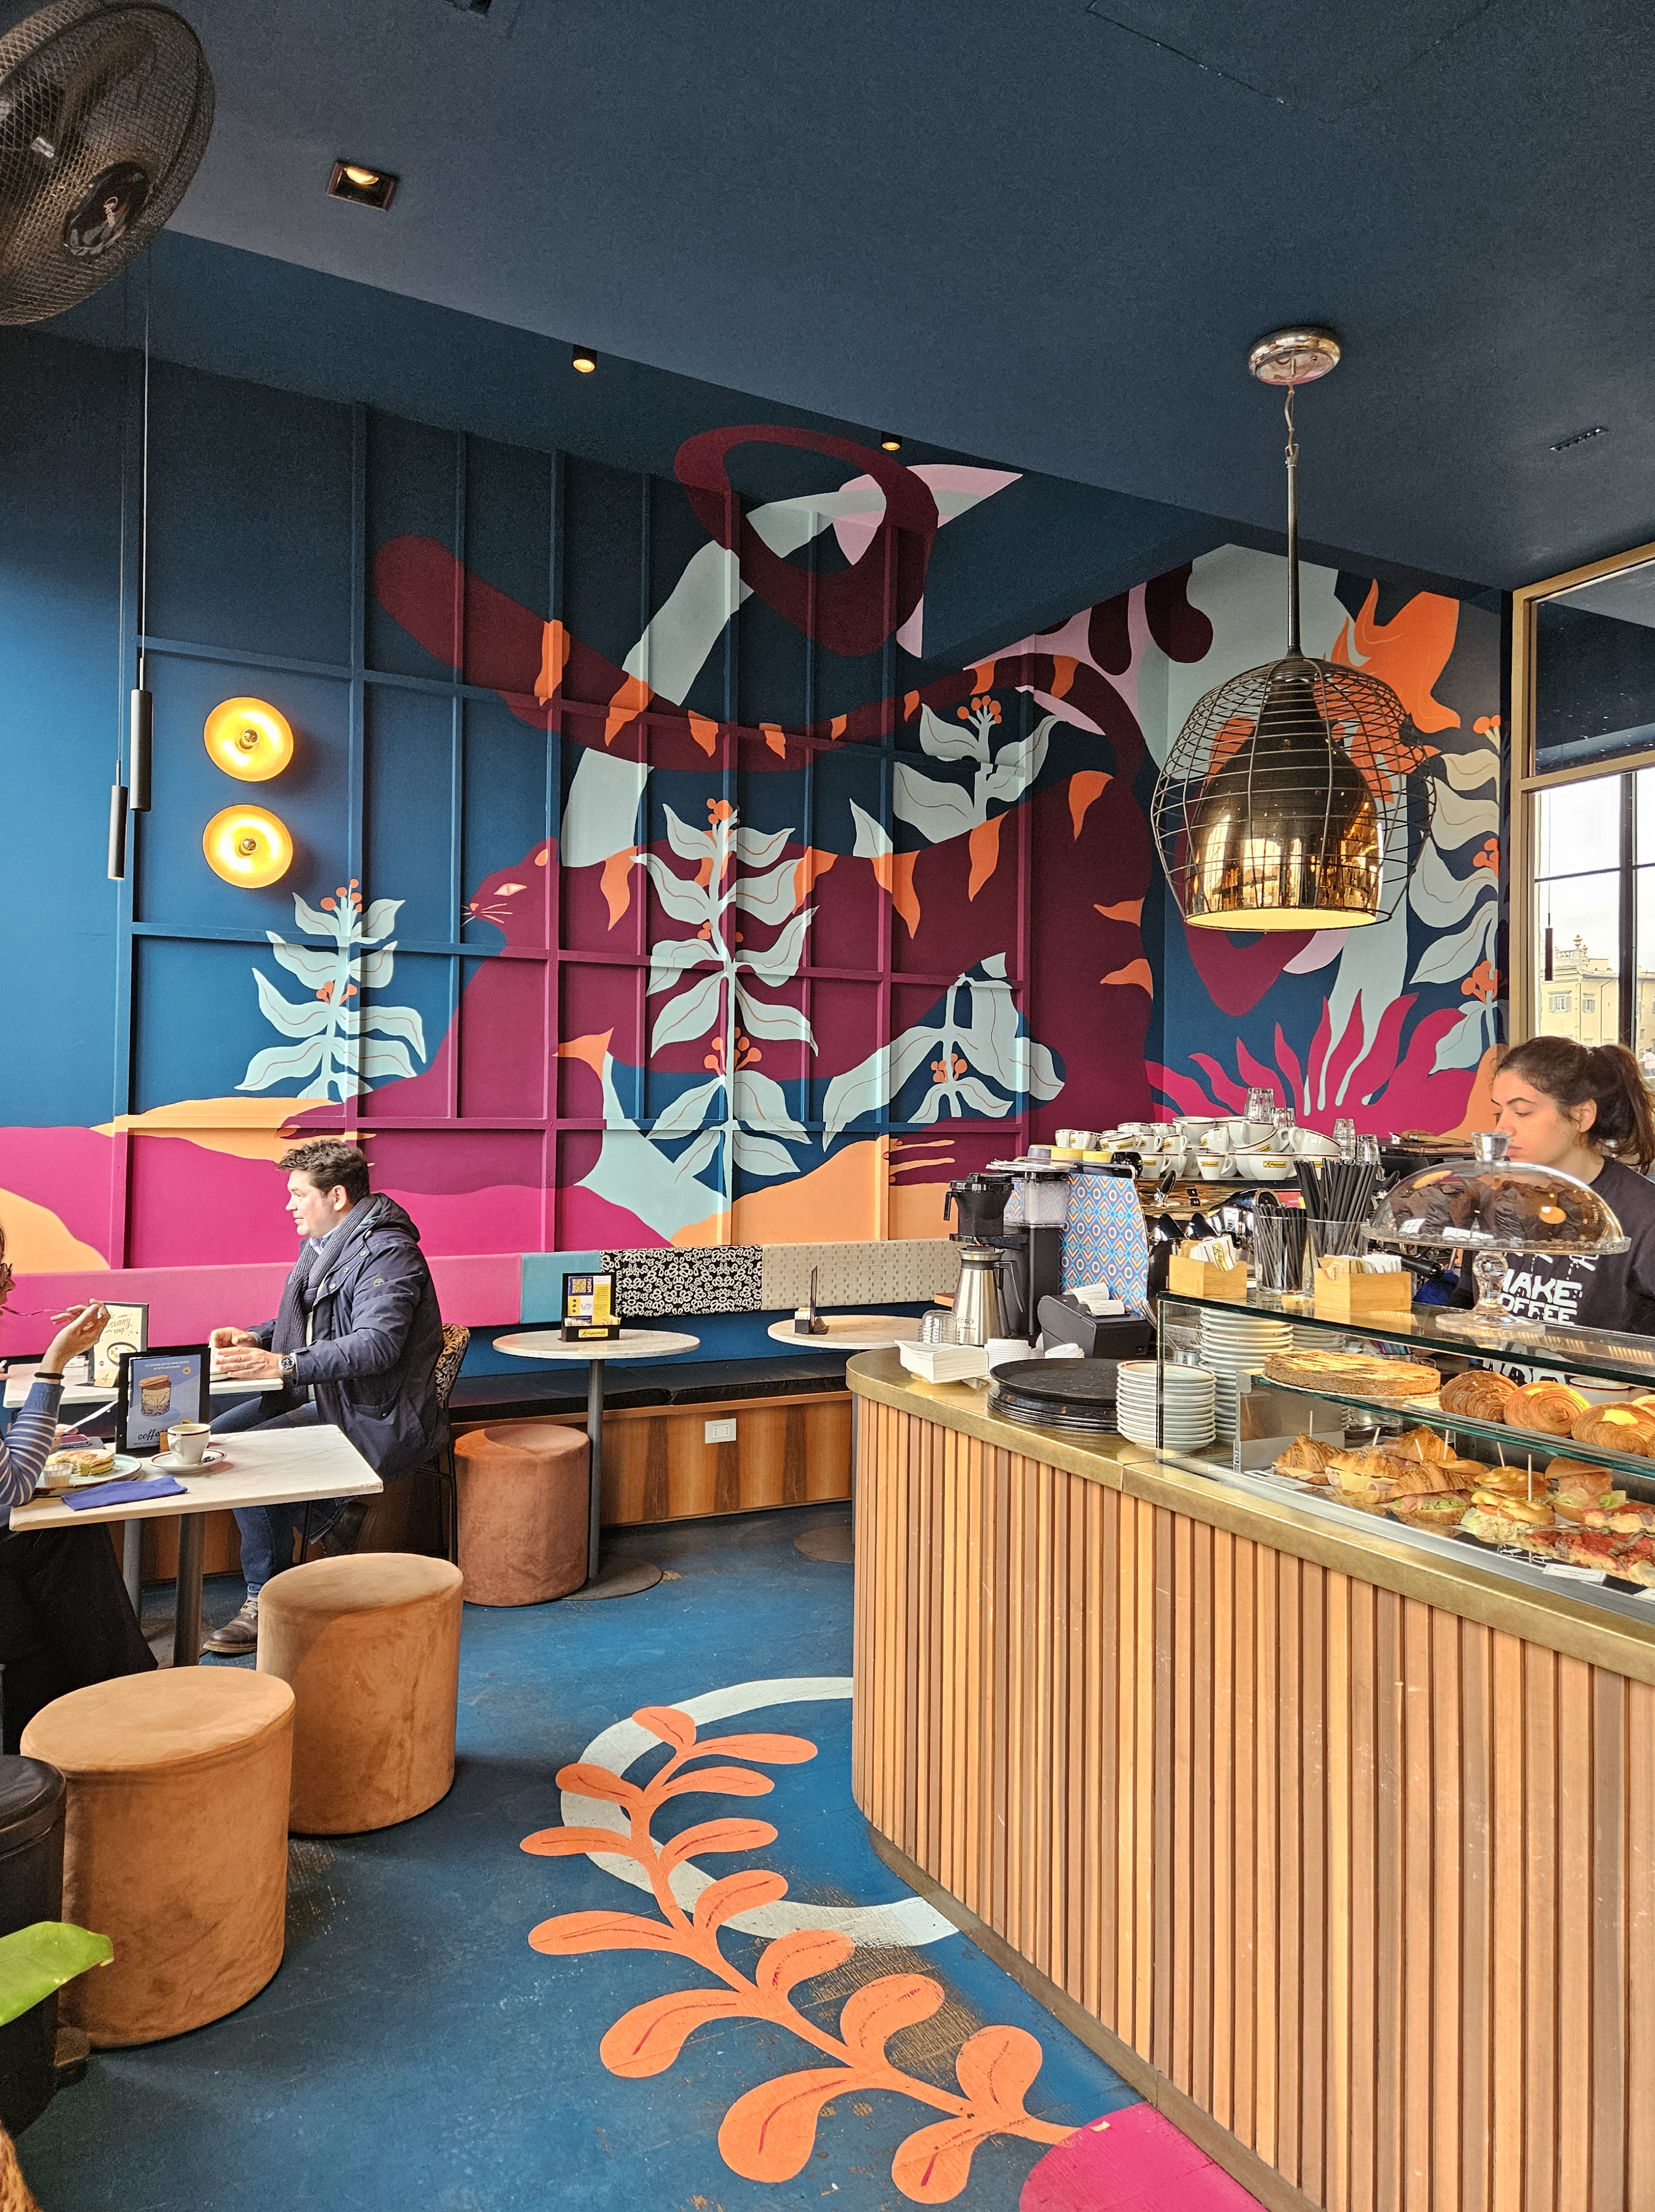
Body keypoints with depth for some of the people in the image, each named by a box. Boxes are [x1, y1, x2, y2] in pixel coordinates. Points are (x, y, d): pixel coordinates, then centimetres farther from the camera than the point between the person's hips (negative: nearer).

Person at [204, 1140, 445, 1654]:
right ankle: (327, 1512, 5)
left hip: (377, 1419, -10)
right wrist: (255, 1338, 5)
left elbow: (376, 1345, -31)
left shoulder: (386, 1253, -19)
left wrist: (282, 1365, -36)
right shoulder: (322, 1246, 12)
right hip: (323, 1399, 10)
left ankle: (266, 1601, -6)